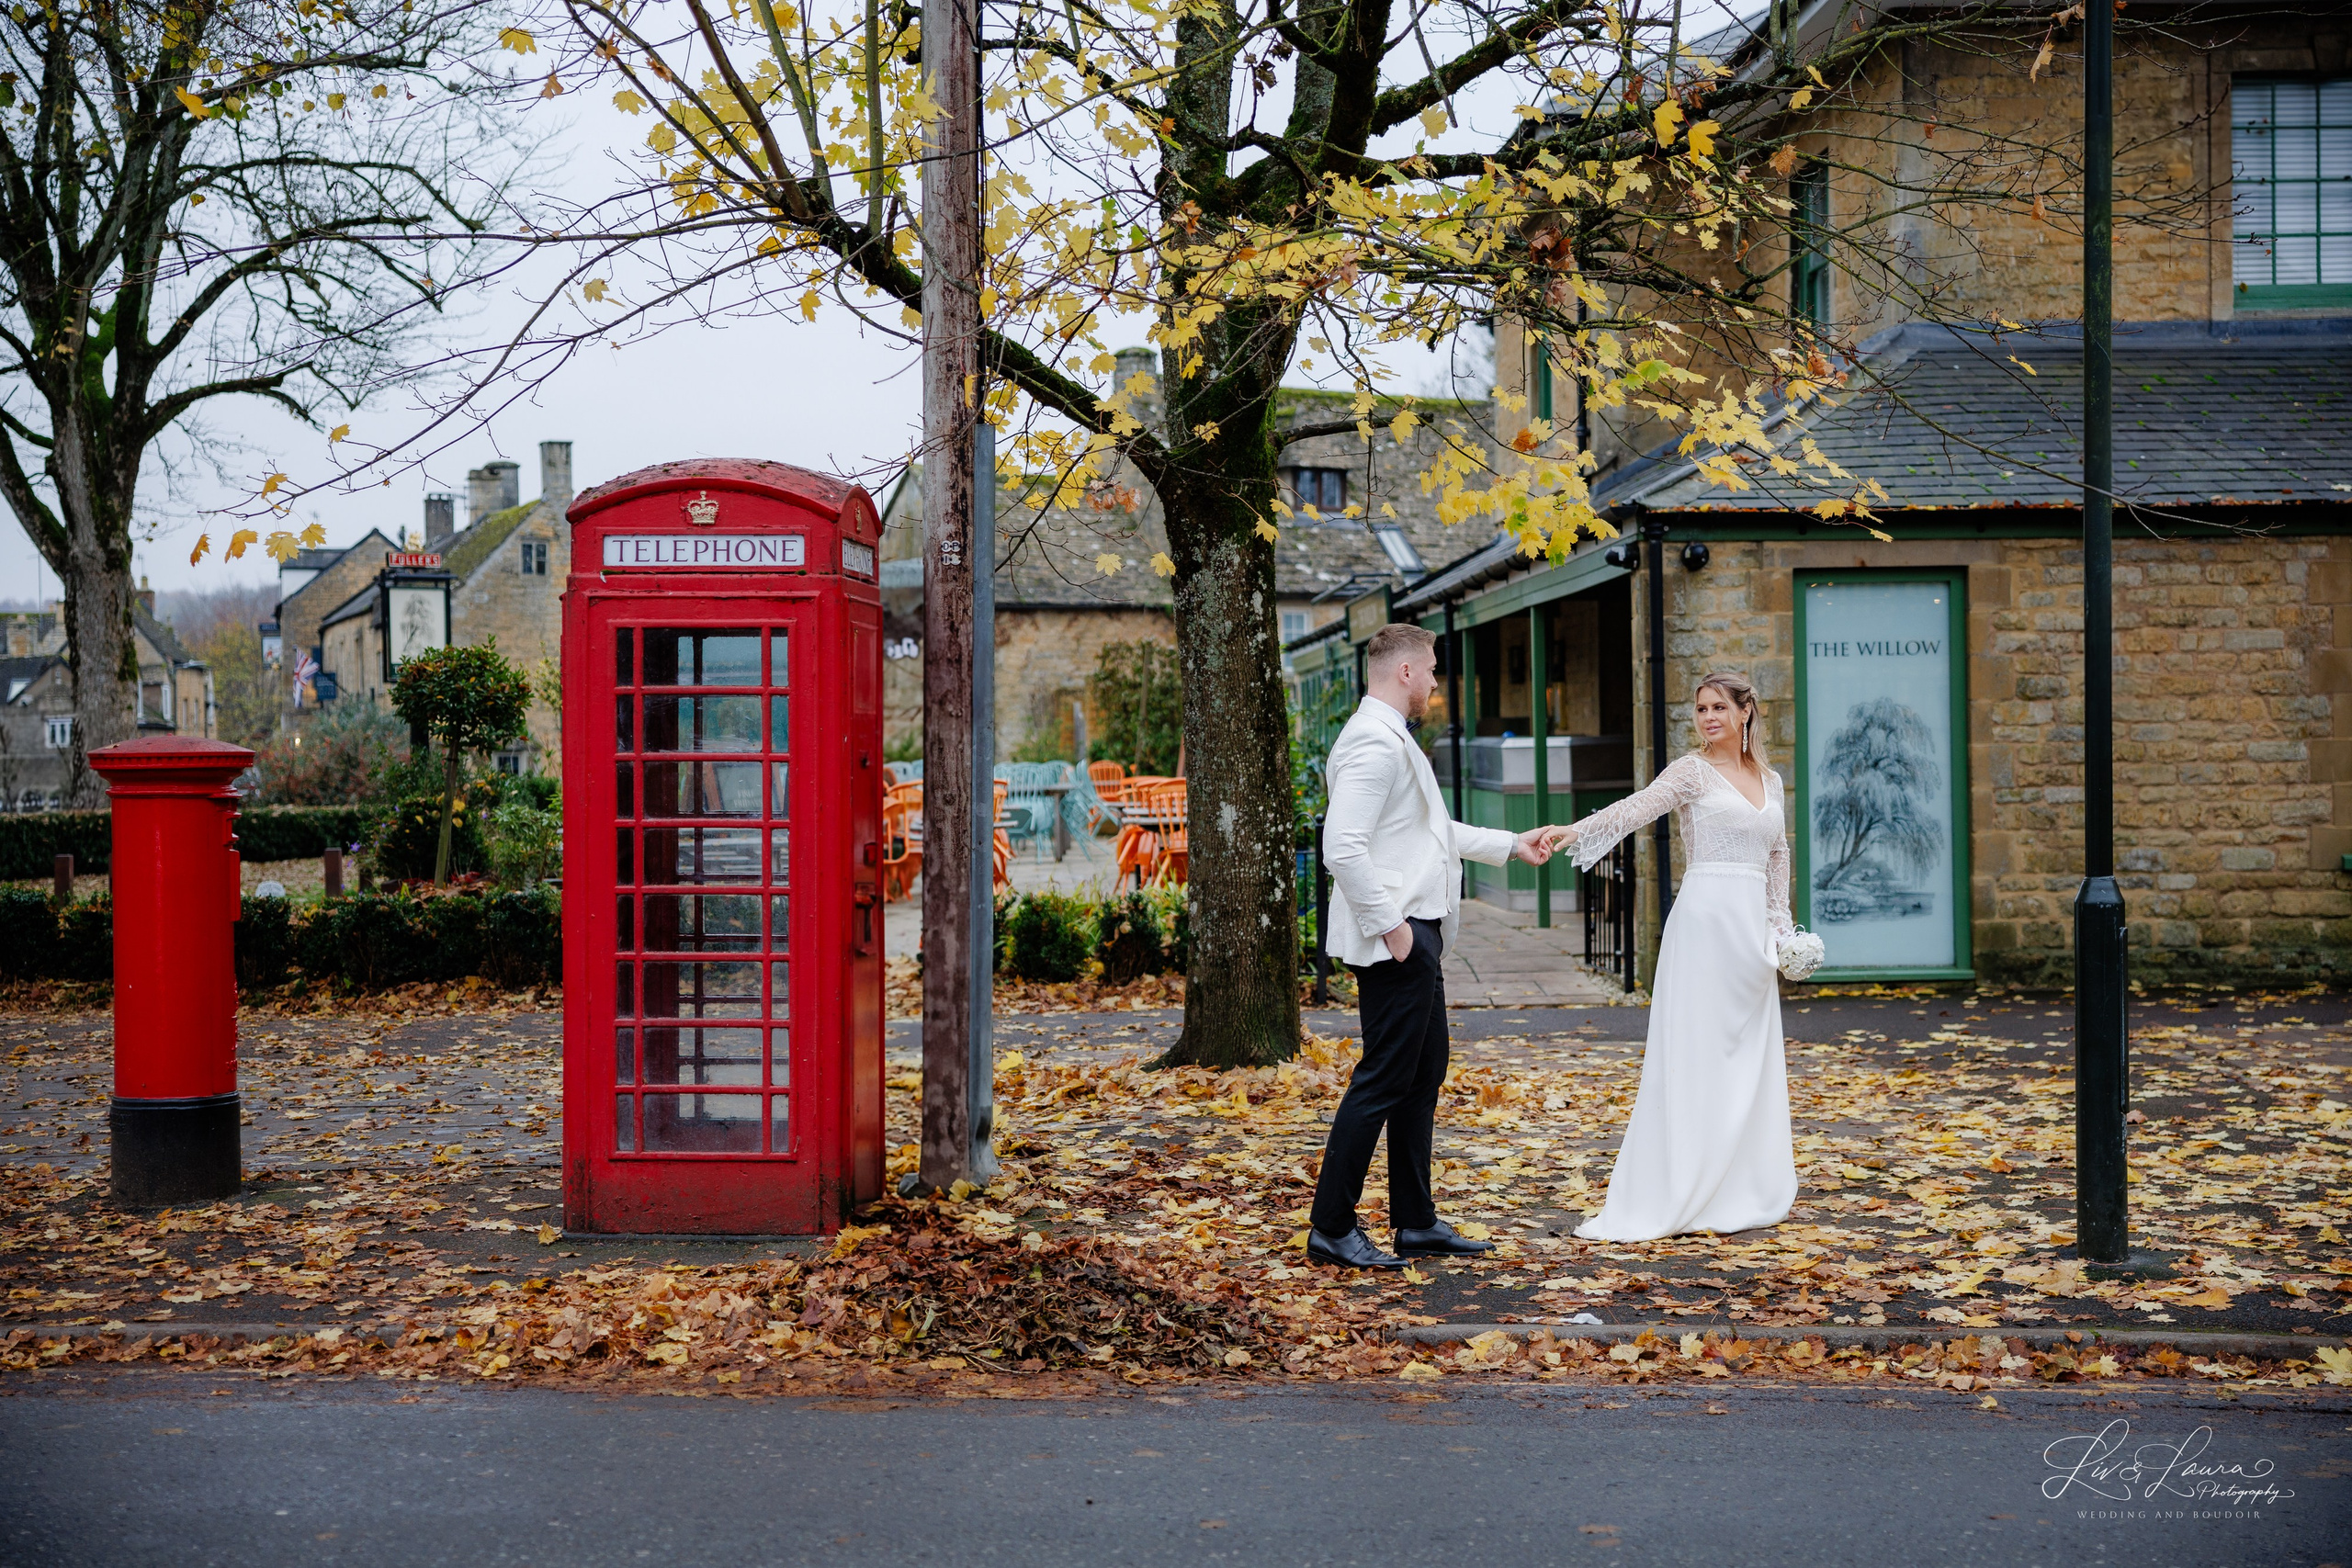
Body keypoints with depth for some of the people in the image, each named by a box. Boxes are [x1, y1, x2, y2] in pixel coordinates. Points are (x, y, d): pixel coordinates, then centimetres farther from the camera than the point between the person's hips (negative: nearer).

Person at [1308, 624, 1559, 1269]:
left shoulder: (1394, 739, 19)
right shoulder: (1374, 743, -16)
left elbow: (1434, 831, 29)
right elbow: (1343, 849, -25)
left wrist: (1512, 845, 32)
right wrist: (1389, 924, -22)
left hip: (1417, 936, 11)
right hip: (1396, 942, -11)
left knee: (1424, 1074, 14)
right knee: (1383, 1081, -7)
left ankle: (1416, 1222, 22)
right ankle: (1331, 1227, 0)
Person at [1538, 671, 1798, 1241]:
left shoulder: (1770, 780, 16)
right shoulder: (1692, 771, -2)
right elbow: (1638, 807, -18)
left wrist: (1782, 927, 12)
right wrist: (1575, 830, -34)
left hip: (1752, 928, 6)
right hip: (1705, 919, -6)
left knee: (1749, 1054, 7)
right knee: (1693, 1051, -9)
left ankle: (1742, 1188, 15)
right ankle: (1669, 1198, -8)